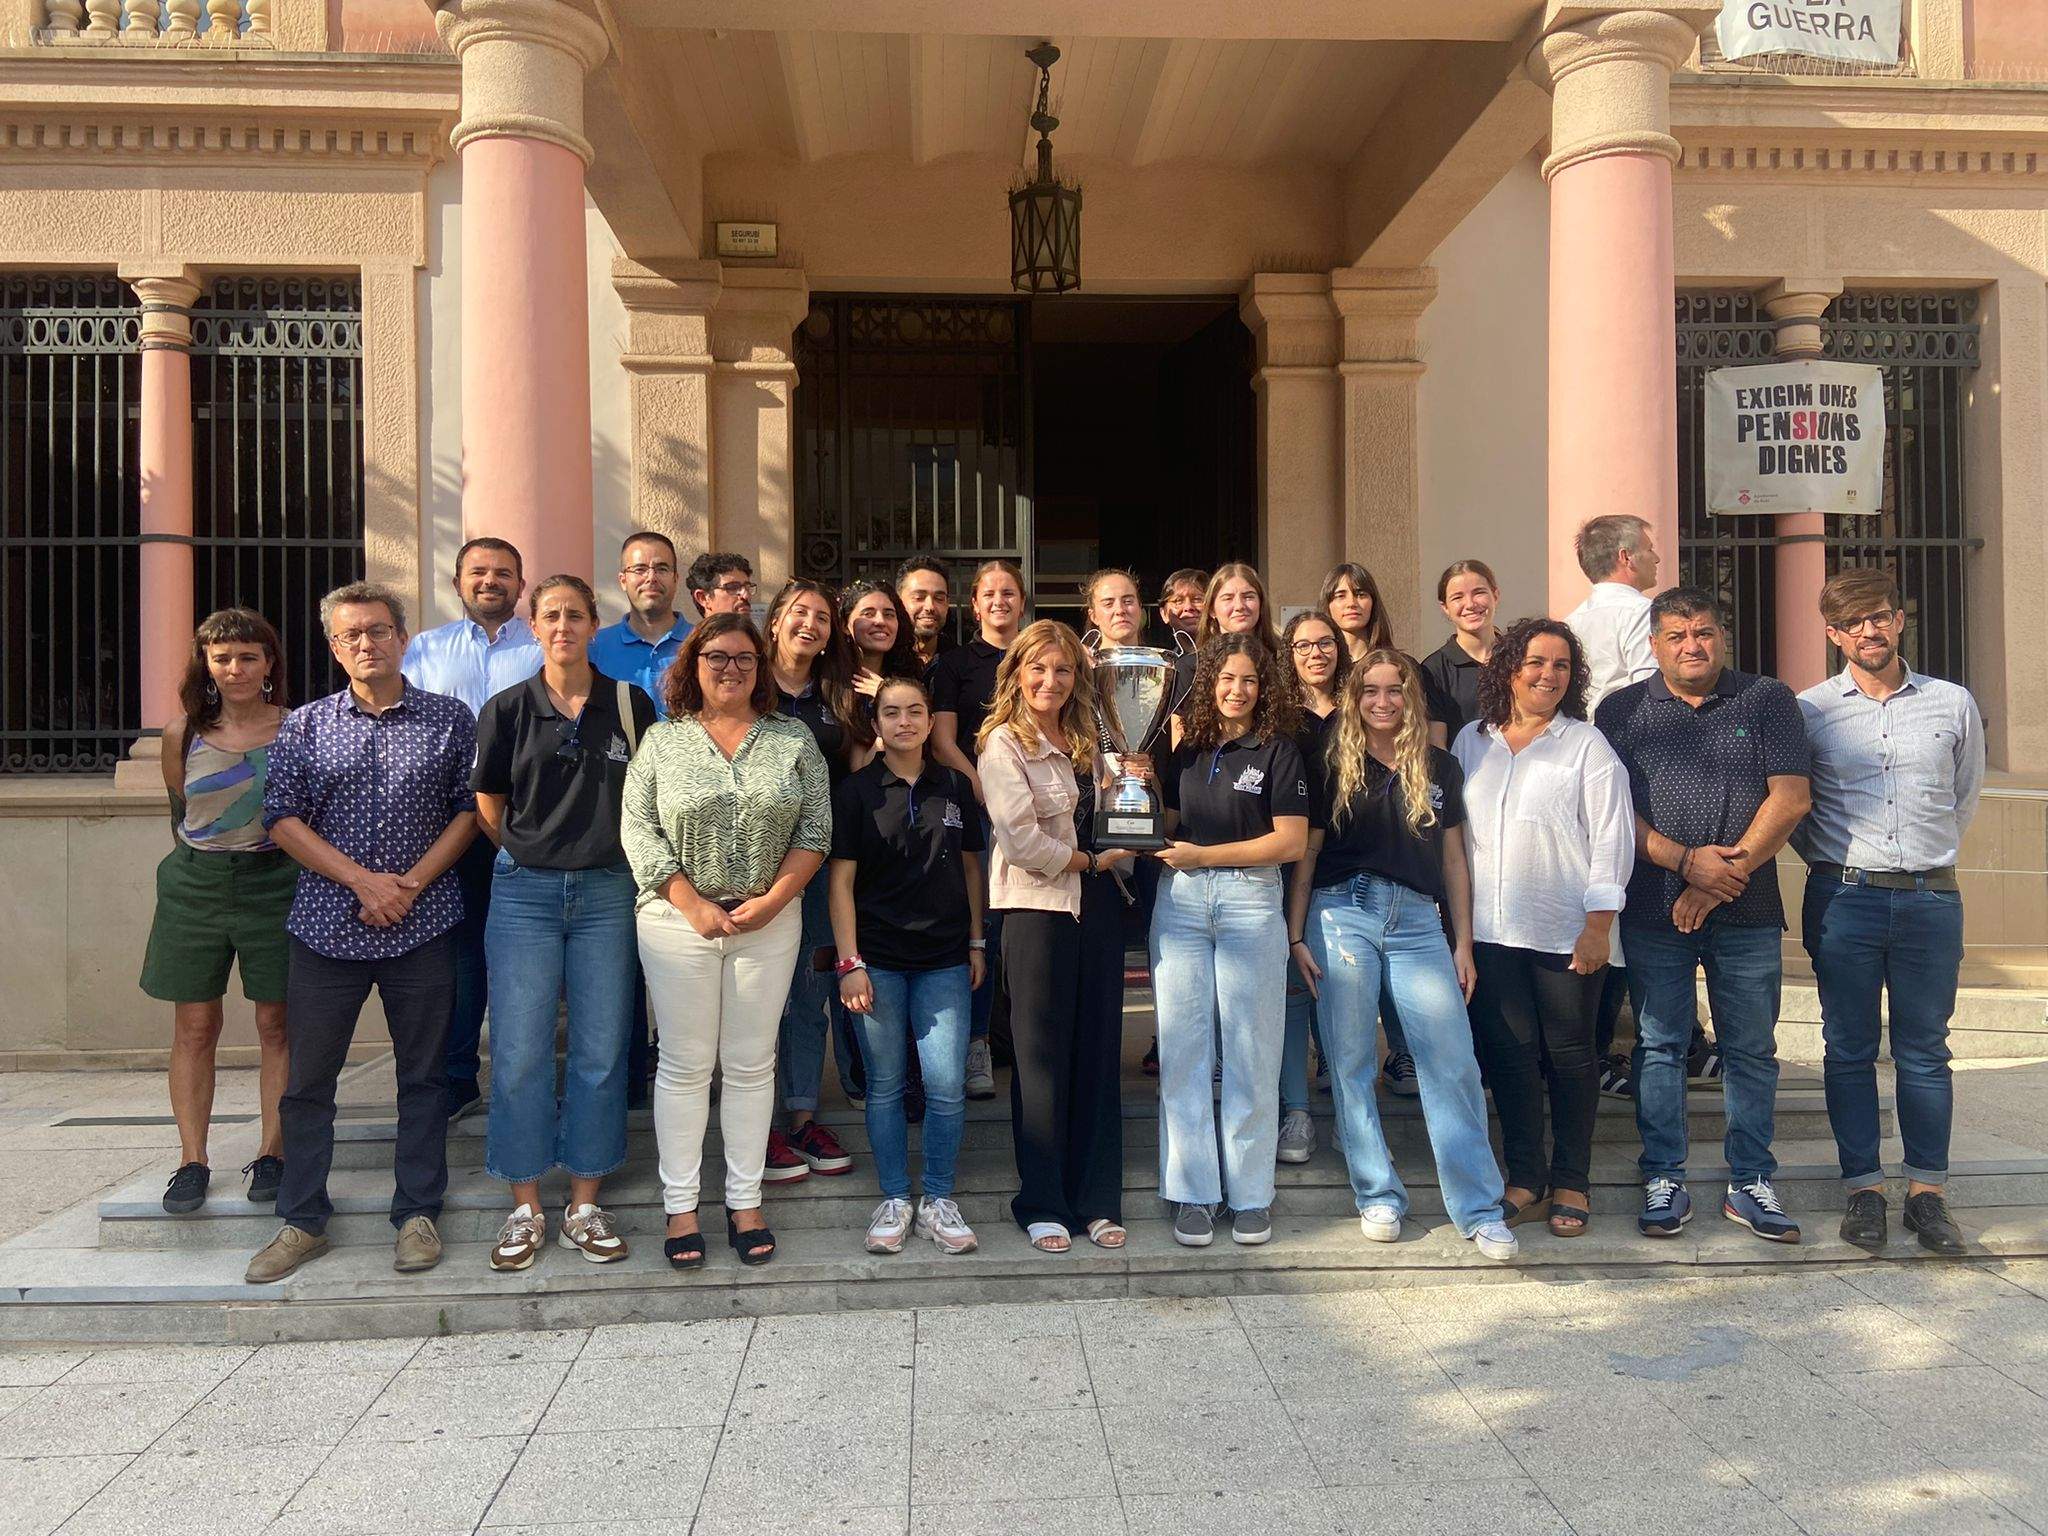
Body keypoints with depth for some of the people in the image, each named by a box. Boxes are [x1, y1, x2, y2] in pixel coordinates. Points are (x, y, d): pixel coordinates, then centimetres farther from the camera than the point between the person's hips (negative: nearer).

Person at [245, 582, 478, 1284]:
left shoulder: (450, 719, 4)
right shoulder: (304, 725, 7)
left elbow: (471, 809, 2)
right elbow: (283, 817, 1)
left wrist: (412, 882, -10)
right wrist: (361, 879, -11)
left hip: (422, 926, -1)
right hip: (326, 924, 1)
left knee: (424, 1075, 6)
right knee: (307, 1076, 6)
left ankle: (418, 1213, 18)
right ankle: (302, 1220, 19)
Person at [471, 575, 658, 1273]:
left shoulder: (630, 704, 3)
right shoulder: (507, 709, 1)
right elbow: (489, 809, 10)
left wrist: (611, 860, 7)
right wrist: (535, 858, 8)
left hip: (607, 893, 1)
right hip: (524, 894, 0)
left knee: (600, 1053, 6)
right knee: (519, 1054, 2)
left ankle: (586, 1203, 19)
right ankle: (526, 1208, 16)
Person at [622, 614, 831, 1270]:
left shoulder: (793, 740, 6)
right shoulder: (662, 741, 4)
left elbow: (815, 829, 2)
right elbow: (637, 830, -2)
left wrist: (772, 900, -9)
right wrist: (693, 906, -11)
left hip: (770, 920, 1)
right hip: (679, 919, -1)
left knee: (750, 1063, 7)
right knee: (685, 1064, 4)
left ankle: (745, 1200, 18)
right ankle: (680, 1206, 15)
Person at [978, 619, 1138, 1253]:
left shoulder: (1086, 741, 15)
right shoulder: (1003, 743, -6)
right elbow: (1022, 841, -15)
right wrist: (1092, 860, -7)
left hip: (1096, 904, 6)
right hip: (1037, 909, -6)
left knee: (1097, 1054, 8)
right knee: (1043, 1059, 2)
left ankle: (1097, 1200, 18)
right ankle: (1042, 1204, 14)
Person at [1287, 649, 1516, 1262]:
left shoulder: (1440, 768, 12)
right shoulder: (1334, 766, 7)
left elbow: (1454, 861, 13)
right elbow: (1306, 854, 7)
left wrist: (1464, 944, 9)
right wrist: (1296, 937, 1)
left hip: (1417, 922, 1)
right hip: (1342, 913, -1)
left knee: (1453, 1062, -6)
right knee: (1351, 1062, 1)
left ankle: (1480, 1210, 1)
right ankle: (1377, 1197, 14)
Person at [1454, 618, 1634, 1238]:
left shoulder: (1587, 745, -1)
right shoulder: (1471, 742, 10)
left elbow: (1611, 839, -5)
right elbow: (1453, 833, 15)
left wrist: (1598, 926, -11)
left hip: (1568, 933, -3)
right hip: (1490, 931, 3)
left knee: (1570, 1054, 6)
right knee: (1507, 1052, 6)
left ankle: (1571, 1183, 19)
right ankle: (1526, 1180, 17)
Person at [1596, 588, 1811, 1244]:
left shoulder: (1769, 700, 5)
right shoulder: (1621, 711, 6)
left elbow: (1789, 800, -3)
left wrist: (1722, 880, -10)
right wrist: (1687, 861, -12)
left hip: (1747, 912, 0)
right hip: (1654, 911, 0)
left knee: (1751, 1050, 6)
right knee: (1659, 1046, 5)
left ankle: (1750, 1183, 18)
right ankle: (1664, 1179, 15)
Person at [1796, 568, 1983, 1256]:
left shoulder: (1953, 704, 6)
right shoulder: (1808, 709, 1)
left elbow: (1965, 798, 19)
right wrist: (1835, 862, 7)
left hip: (1931, 897, 1)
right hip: (1843, 897, -1)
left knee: (1924, 1050, 6)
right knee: (1849, 1049, 4)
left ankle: (1926, 1191, 15)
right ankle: (1864, 1187, 13)